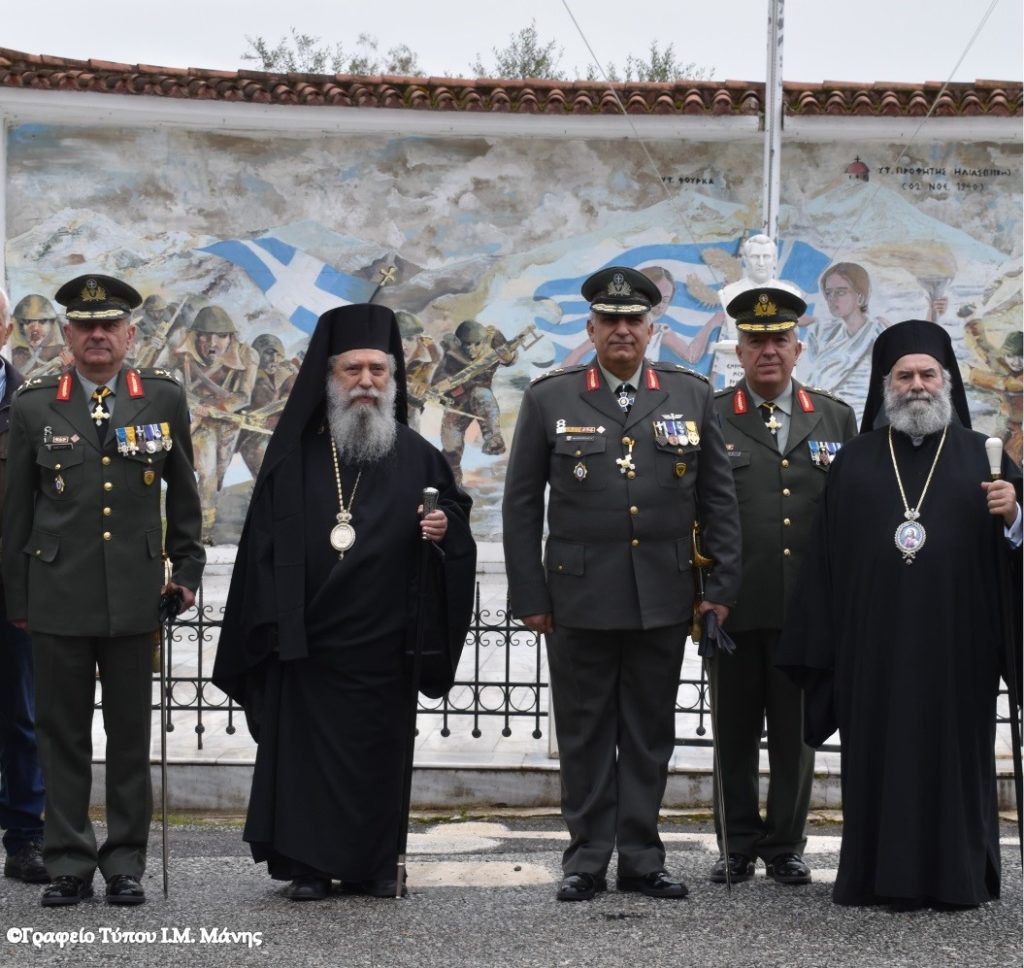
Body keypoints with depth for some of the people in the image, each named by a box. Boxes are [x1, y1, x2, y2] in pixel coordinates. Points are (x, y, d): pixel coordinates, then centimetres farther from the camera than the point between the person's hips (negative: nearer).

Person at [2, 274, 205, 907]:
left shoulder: (164, 398, 5)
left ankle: (126, 863, 14)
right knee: (63, 736, 4)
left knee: (131, 736, 5)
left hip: (135, 598, 0)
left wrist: (187, 569, 11)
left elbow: (184, 494, 13)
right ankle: (69, 864, 12)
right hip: (57, 598, 0)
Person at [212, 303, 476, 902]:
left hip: (384, 641, 1)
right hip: (308, 637, -1)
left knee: (379, 750, 4)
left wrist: (446, 528, -11)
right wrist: (271, 623, -4)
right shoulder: (295, 453, 4)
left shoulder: (416, 456, 7)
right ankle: (309, 866, 7)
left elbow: (456, 508, 14)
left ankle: (374, 865, 14)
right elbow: (265, 541, 3)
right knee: (306, 747, -1)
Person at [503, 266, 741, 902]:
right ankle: (588, 860, 13)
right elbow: (522, 504, 4)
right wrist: (530, 596, -1)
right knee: (585, 734, 5)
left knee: (650, 733, 7)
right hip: (580, 598, -1)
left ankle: (642, 858, 15)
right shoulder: (550, 400, 2)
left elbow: (719, 498, 8)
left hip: (663, 599, 1)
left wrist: (723, 585, 3)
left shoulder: (691, 396, 6)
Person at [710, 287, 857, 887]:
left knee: (796, 732, 7)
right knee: (735, 732, 6)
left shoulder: (836, 419, 11)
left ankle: (786, 846, 17)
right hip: (737, 606, -1)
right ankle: (738, 847, 16)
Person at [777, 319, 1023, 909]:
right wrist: (822, 648, 0)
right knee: (882, 754, 2)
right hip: (875, 642, 1)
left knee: (954, 752, 2)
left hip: (956, 639, -1)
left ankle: (958, 876, 10)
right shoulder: (855, 462, 9)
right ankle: (885, 876, 8)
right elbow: (828, 555, 6)